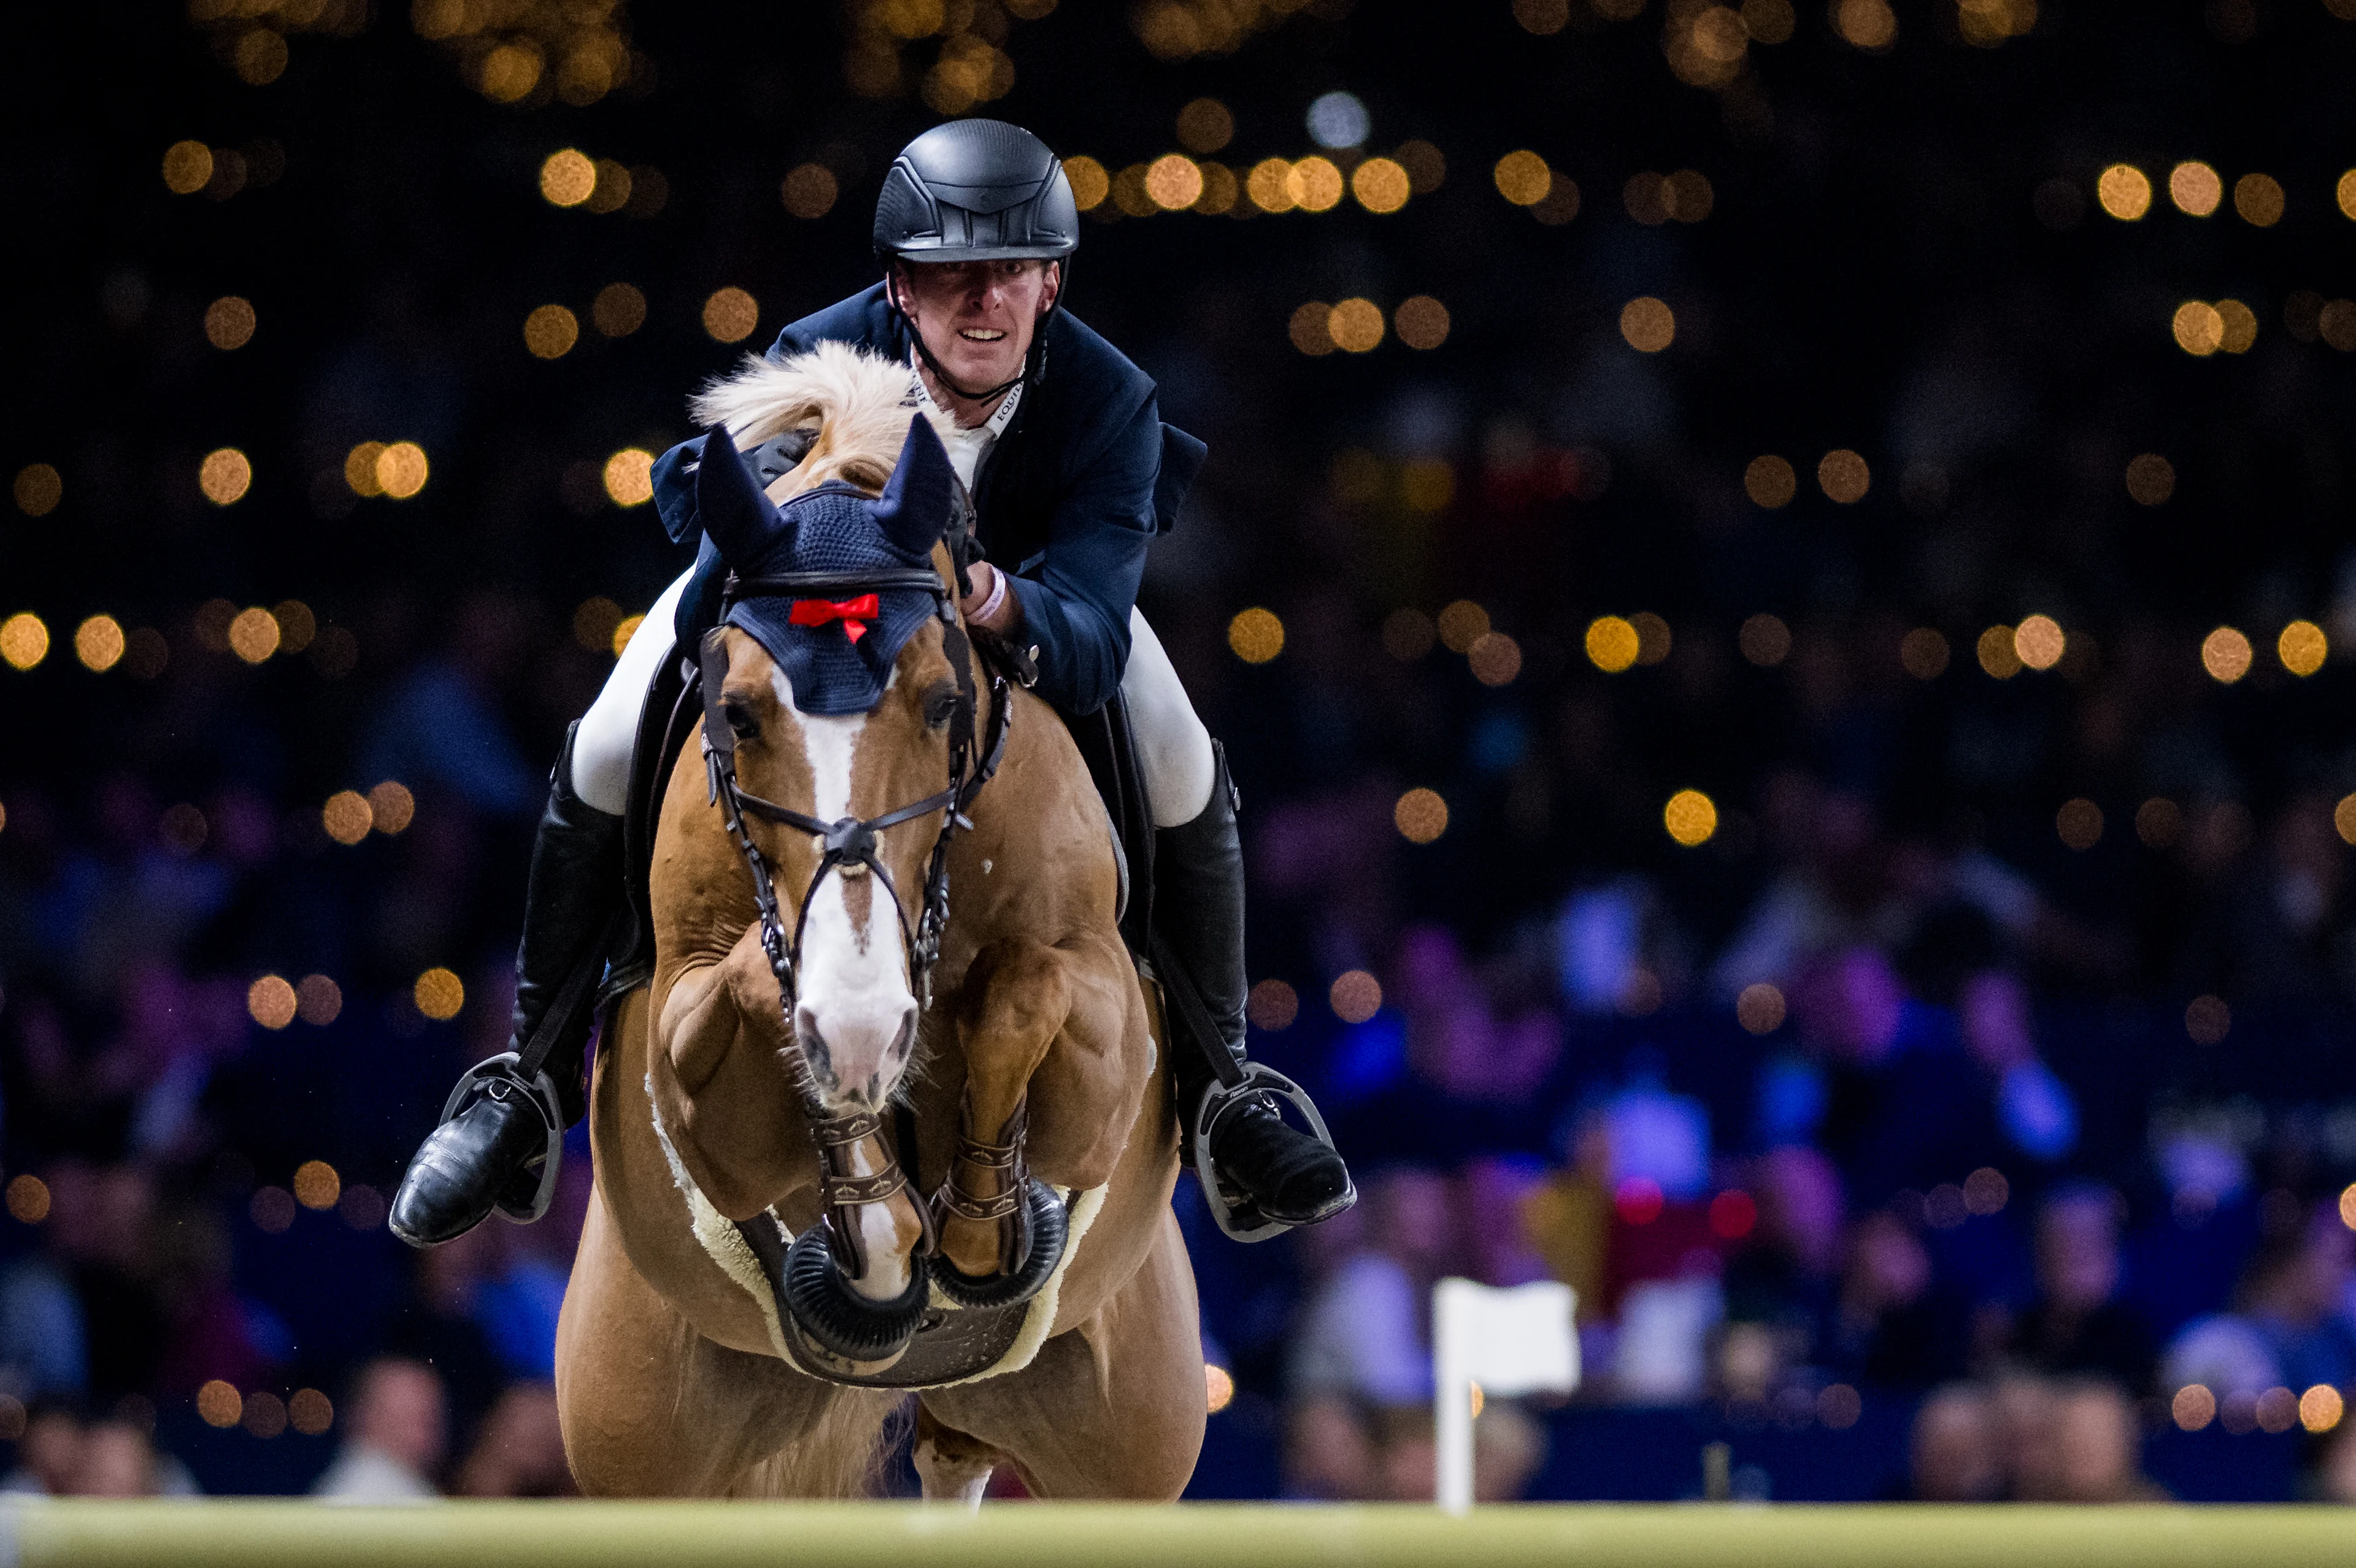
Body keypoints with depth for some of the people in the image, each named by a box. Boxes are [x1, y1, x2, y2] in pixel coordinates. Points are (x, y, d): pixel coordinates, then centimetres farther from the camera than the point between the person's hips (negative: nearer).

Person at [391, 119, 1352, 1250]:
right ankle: (532, 1083, 5)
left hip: (1028, 576, 1)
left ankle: (1215, 1091, 9)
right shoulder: (816, 365, -39)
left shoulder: (1109, 404, -36)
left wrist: (1004, 605, -68)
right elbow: (701, 623, -42)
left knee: (1185, 778, -16)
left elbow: (1095, 645, -46)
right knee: (603, 763, -17)